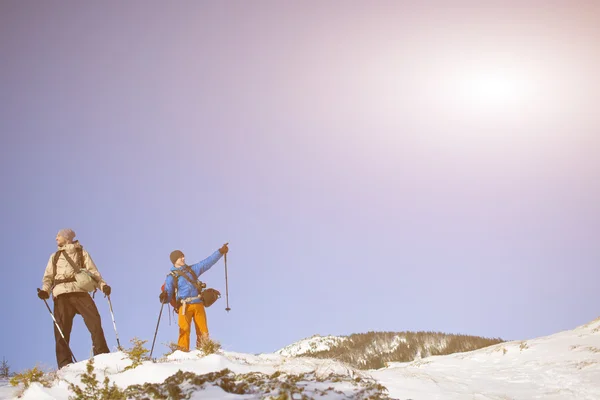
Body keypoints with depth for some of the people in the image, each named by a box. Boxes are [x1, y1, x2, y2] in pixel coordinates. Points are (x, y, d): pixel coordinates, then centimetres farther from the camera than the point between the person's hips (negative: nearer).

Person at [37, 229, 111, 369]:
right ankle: (64, 362, -14)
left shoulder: (81, 252, 23)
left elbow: (92, 270, 10)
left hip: (80, 291, -2)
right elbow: (48, 276, 20)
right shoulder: (55, 256, 29)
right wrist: (45, 290, -3)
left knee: (94, 320, -19)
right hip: (61, 294, 2)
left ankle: (102, 355, -20)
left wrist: (102, 284, -9)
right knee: (62, 328, -11)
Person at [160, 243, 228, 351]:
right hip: (184, 306, -4)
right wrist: (164, 298, -20)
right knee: (184, 329, -19)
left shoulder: (192, 269, 18)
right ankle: (182, 350, -20)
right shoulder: (171, 277, 7)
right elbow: (169, 295, 3)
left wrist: (220, 252, 20)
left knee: (203, 332, -2)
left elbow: (207, 262, 21)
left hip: (198, 305, 4)